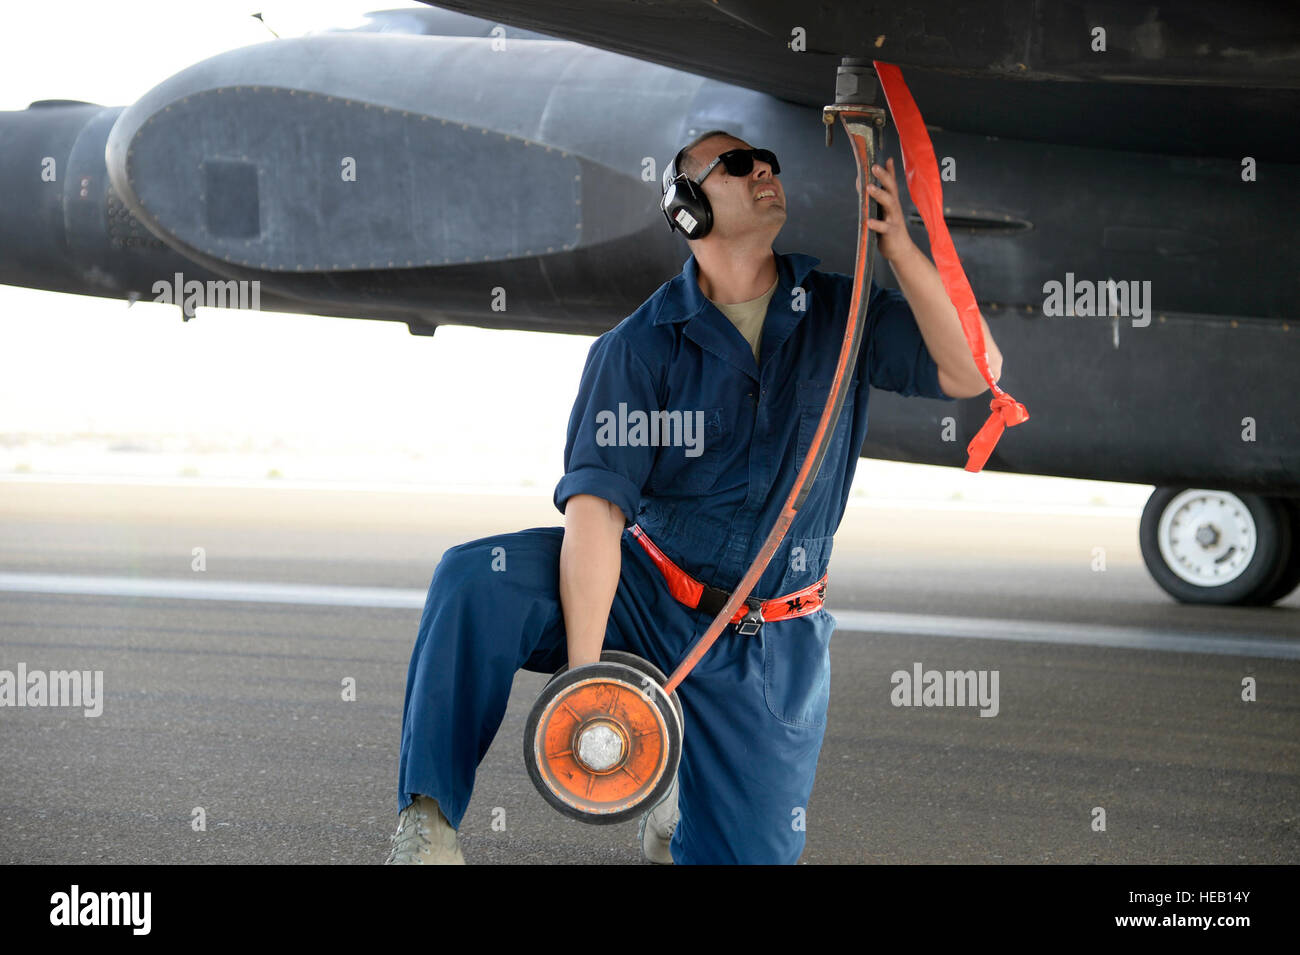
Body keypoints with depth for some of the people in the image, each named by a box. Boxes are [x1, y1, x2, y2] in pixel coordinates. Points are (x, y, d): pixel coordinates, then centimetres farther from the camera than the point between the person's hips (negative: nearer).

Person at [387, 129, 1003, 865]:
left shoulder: (842, 316, -1)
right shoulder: (640, 347, -9)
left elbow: (972, 374, -13)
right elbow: (596, 505, -19)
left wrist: (899, 246, -25)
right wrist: (583, 671, -30)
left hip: (771, 643, 2)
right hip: (643, 591, -2)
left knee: (750, 853, 0)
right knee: (475, 580, -29)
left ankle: (684, 799, 36)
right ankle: (428, 816, -19)